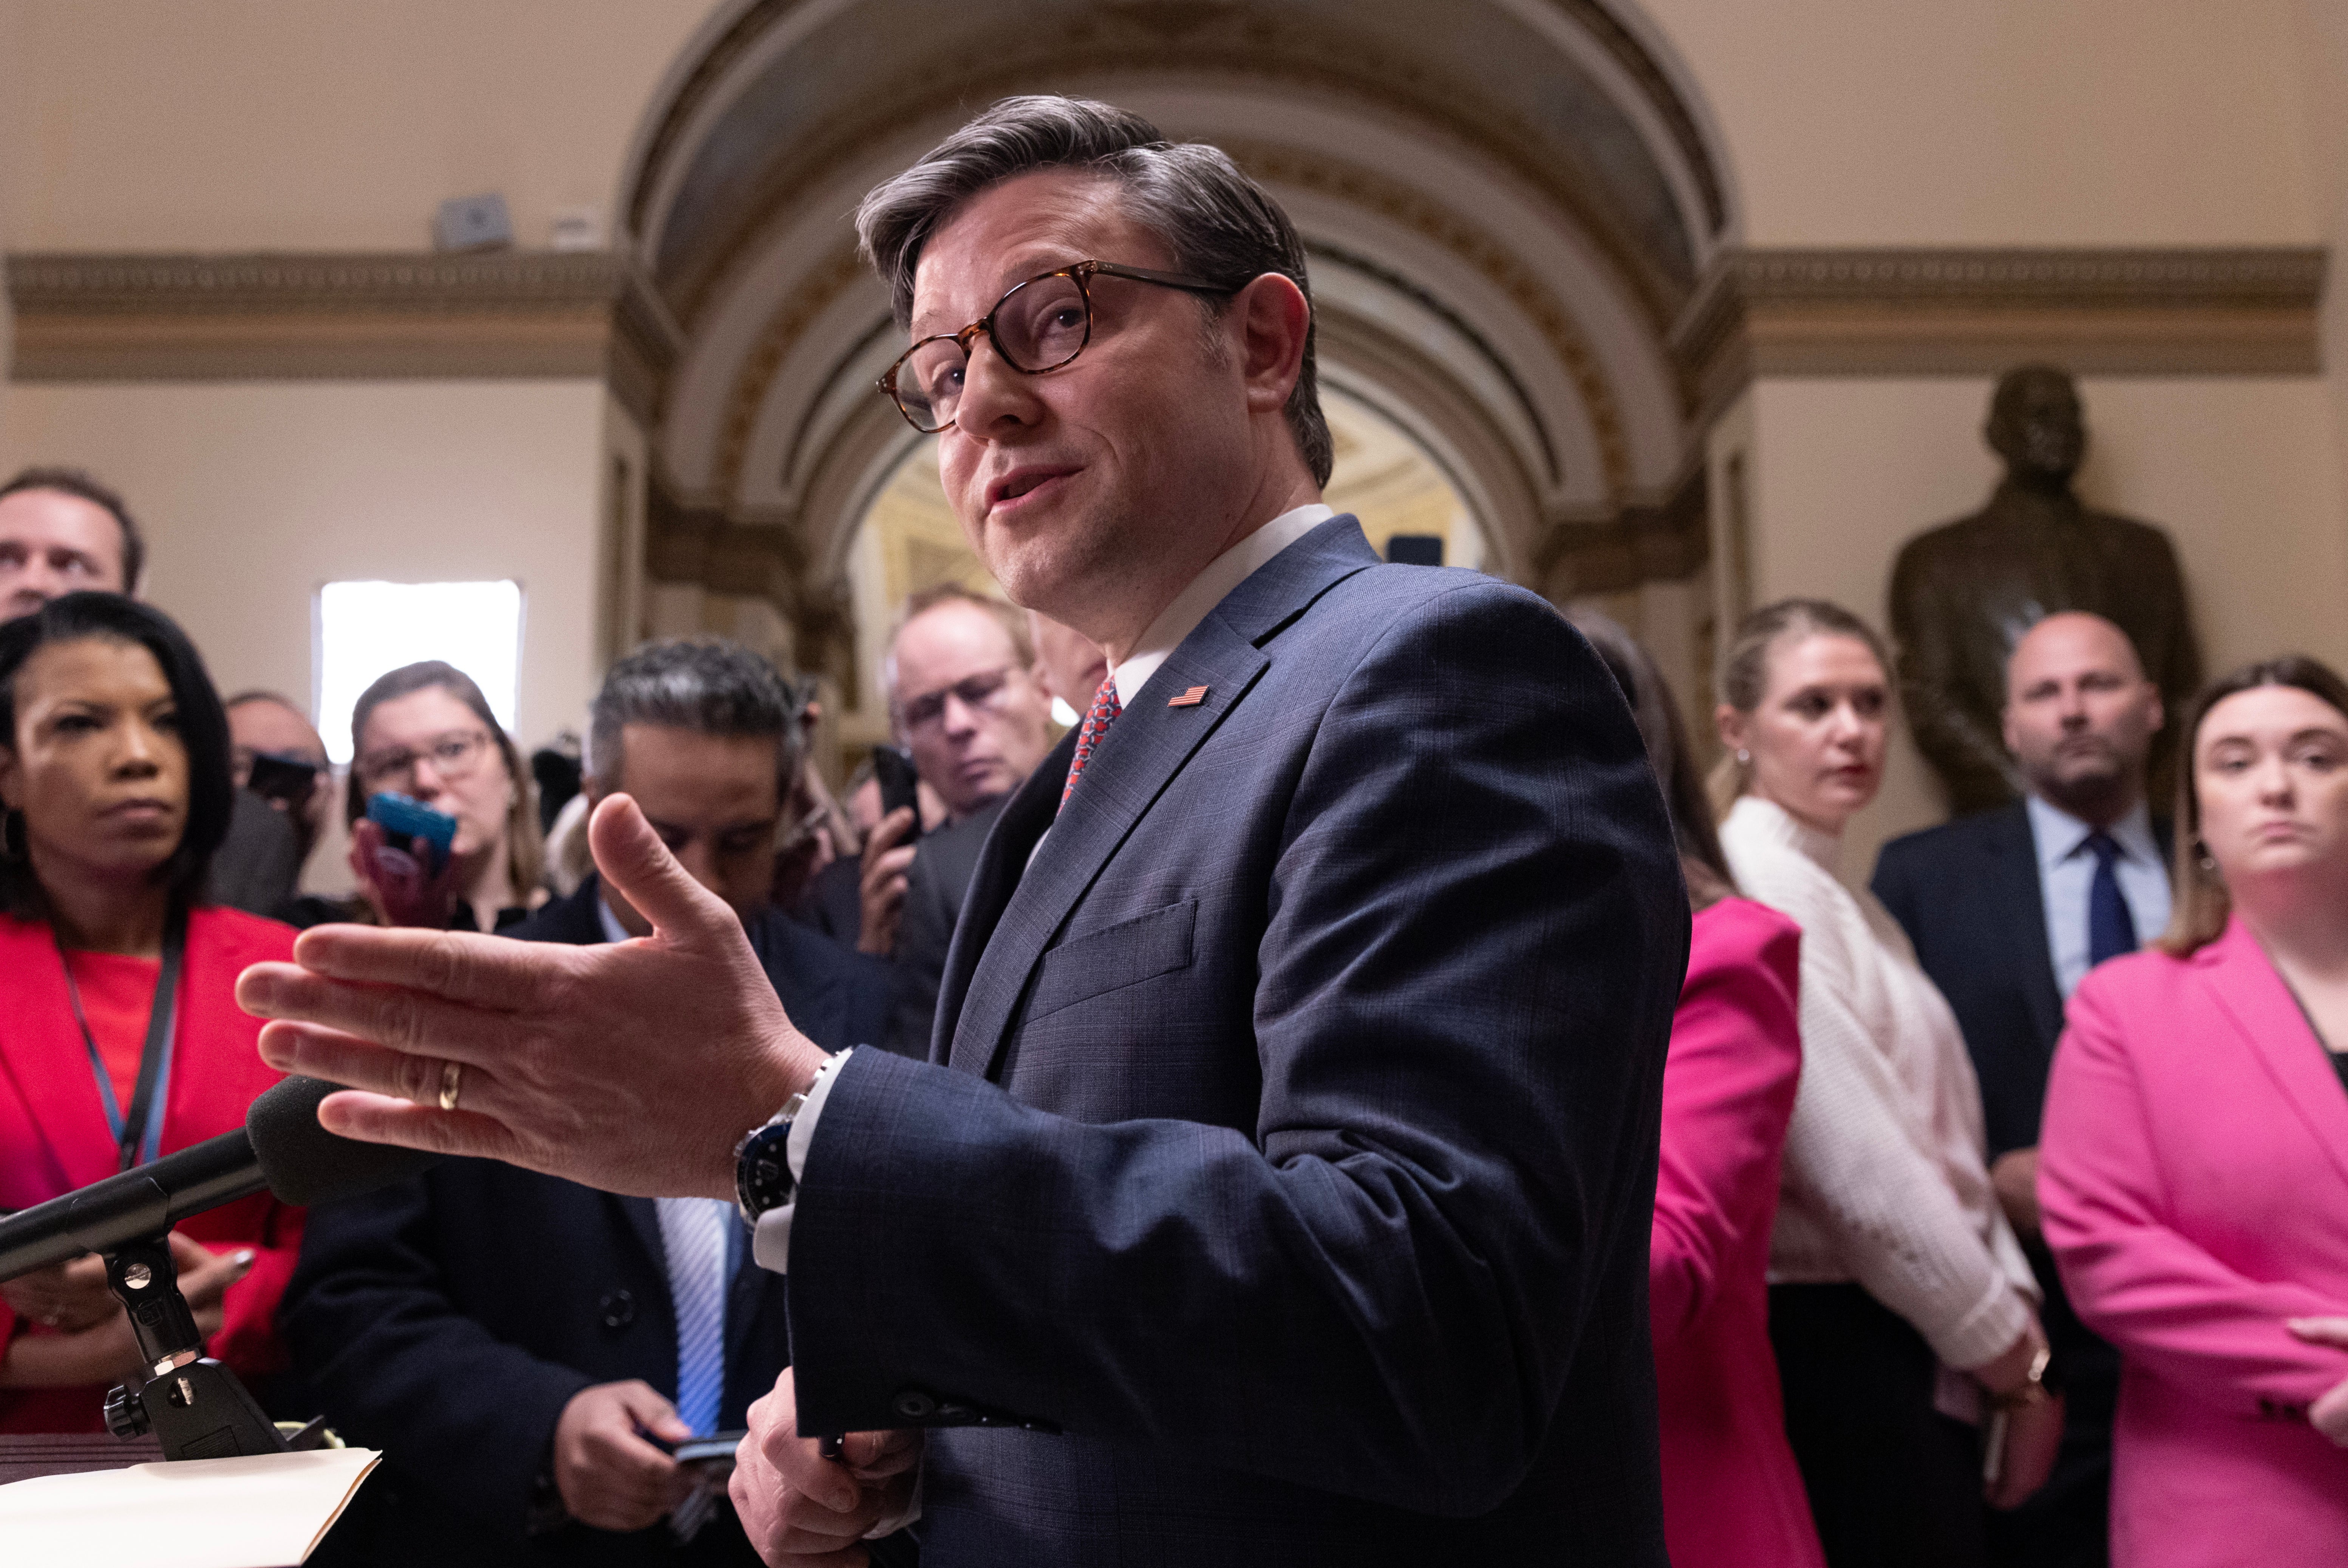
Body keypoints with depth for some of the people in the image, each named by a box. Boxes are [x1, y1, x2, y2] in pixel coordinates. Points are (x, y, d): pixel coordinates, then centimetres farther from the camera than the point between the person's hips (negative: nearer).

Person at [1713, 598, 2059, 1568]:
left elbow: (1946, 1149, 13)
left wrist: (2017, 1336, 2)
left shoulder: (1840, 900, 15)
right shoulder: (1758, 893, -14)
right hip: (1839, 1354, -9)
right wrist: (2012, 1355, -8)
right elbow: (1862, 1177, -19)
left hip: (1924, 1363, 9)